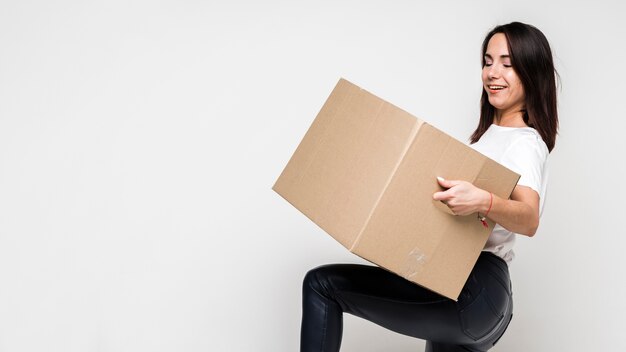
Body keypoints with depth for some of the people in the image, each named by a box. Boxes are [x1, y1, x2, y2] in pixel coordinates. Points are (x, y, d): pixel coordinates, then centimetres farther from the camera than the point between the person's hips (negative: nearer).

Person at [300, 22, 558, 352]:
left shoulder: (526, 142, -9)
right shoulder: (489, 134, 20)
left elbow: (529, 219, -28)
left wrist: (483, 201, -46)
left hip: (476, 287, -10)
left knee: (322, 284, -12)